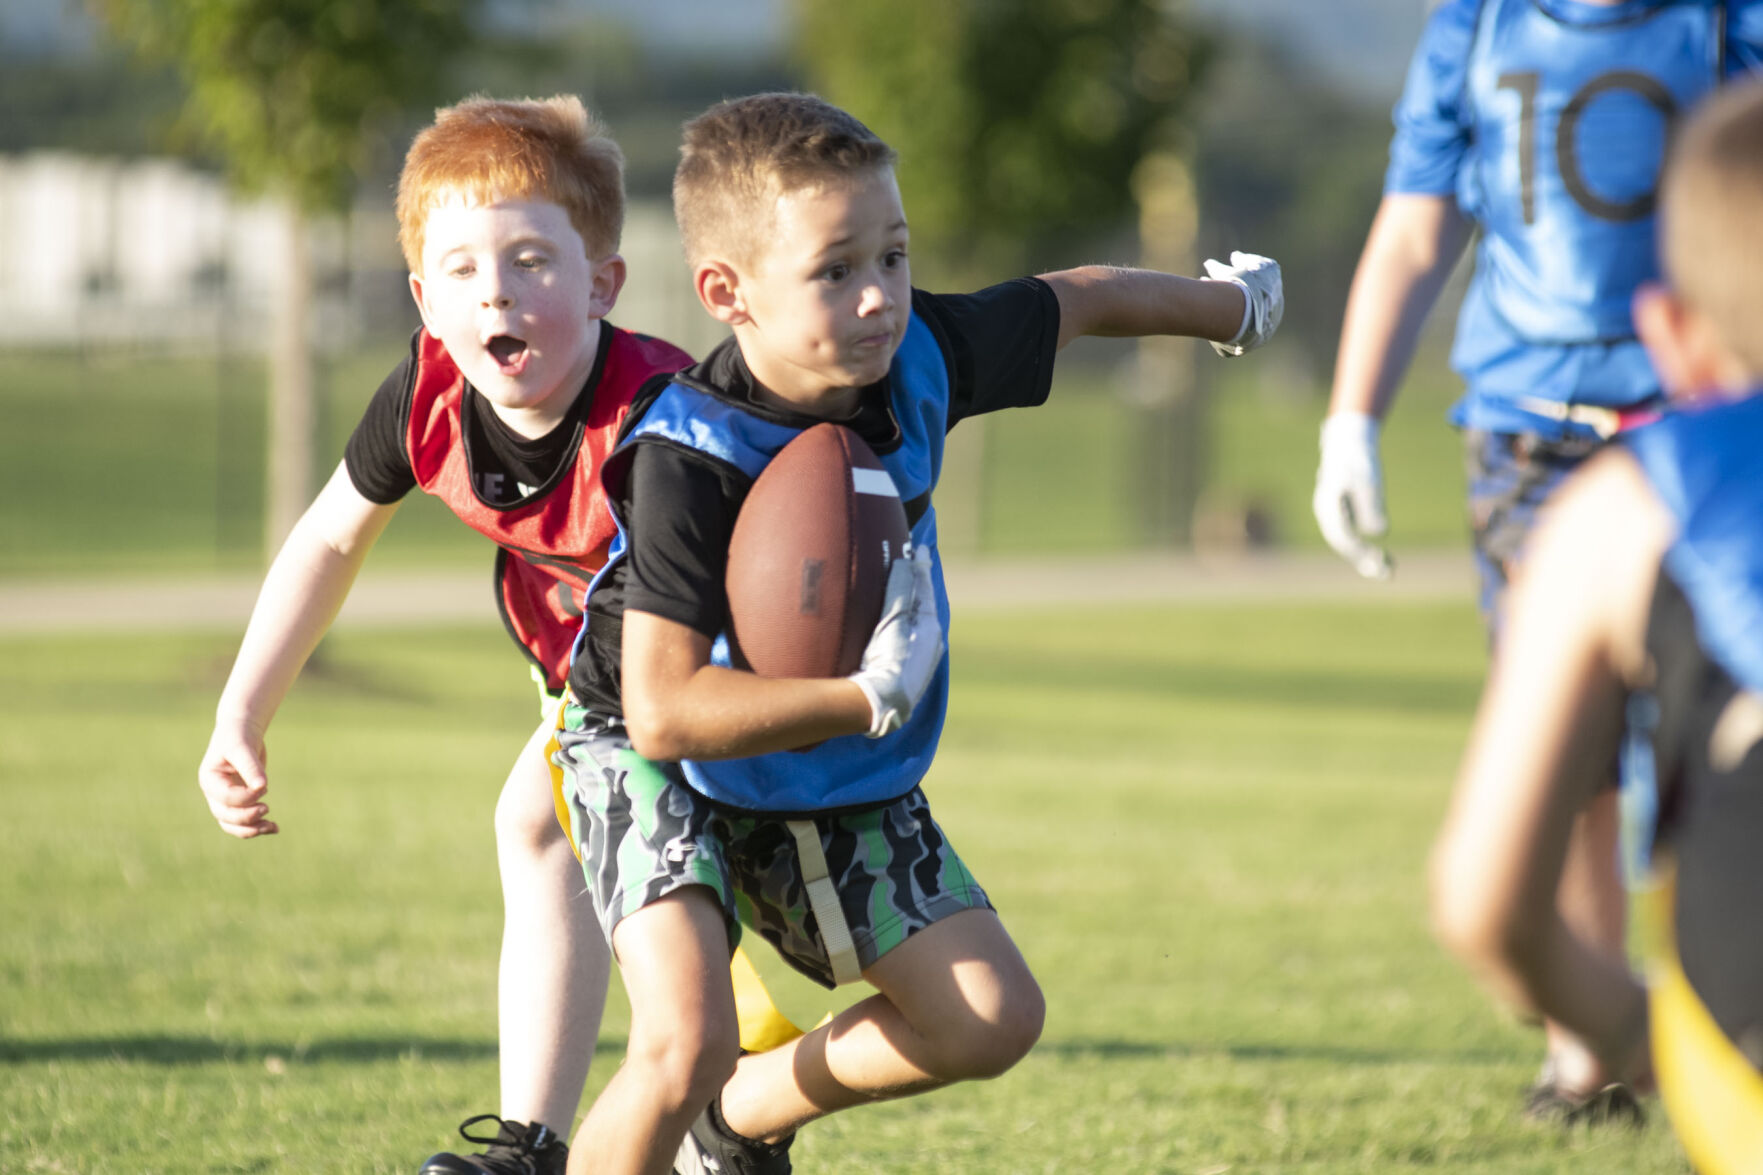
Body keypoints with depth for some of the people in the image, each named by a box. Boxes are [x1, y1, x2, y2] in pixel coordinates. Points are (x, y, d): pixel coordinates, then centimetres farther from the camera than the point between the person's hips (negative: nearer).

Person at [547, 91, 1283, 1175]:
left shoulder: (918, 355, -17)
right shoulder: (688, 458, -34)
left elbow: (1075, 302, 6)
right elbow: (664, 711, -37)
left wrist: (1233, 304, 22)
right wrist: (870, 697, -39)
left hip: (838, 781, 6)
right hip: (660, 765, -6)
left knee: (993, 1018, 3)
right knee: (683, 1045, -28)